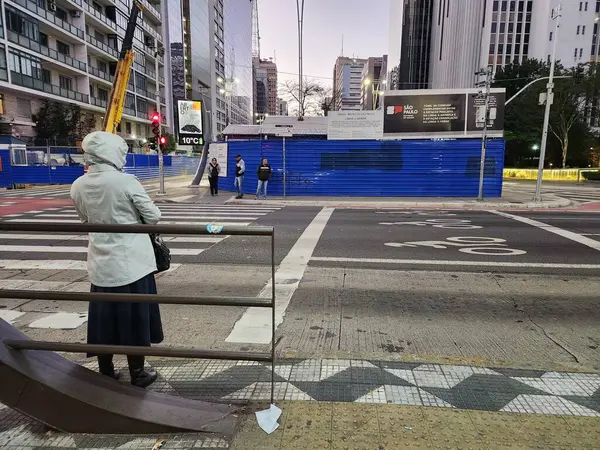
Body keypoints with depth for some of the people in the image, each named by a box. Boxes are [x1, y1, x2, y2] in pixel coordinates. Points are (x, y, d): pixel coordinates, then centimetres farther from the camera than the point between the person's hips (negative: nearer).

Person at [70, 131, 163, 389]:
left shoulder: (78, 186, 0)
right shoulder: (126, 181, -15)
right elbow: (153, 217, -8)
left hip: (101, 264, 5)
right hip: (132, 262, -4)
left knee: (105, 316, 15)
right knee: (133, 316, 7)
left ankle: (106, 373, 30)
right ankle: (137, 375, 20)